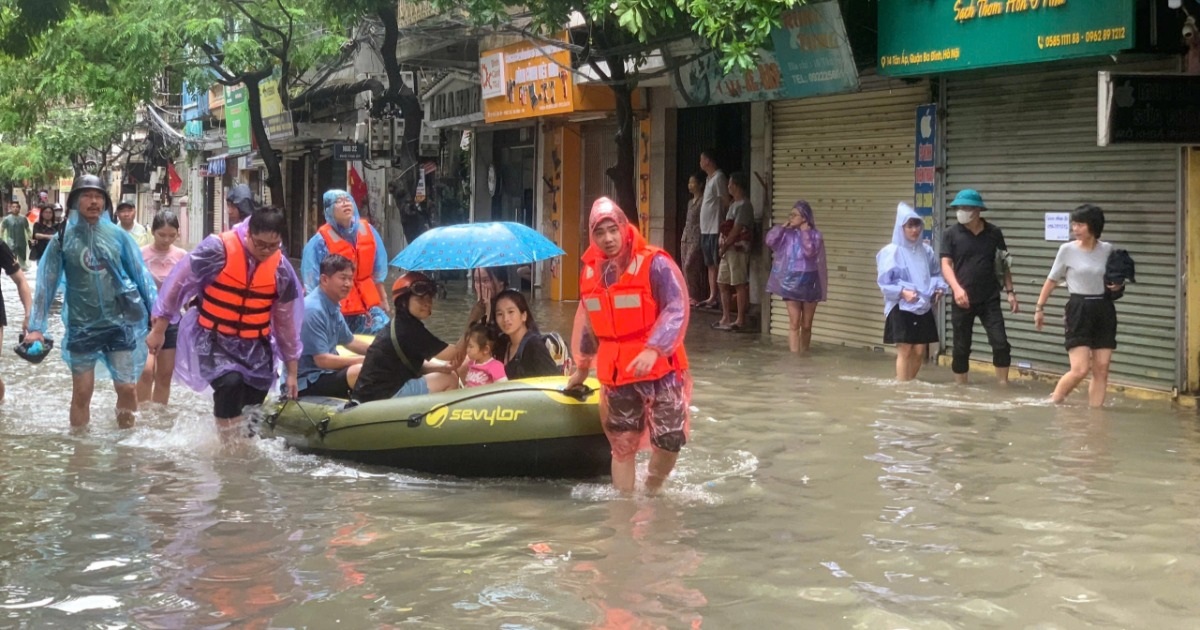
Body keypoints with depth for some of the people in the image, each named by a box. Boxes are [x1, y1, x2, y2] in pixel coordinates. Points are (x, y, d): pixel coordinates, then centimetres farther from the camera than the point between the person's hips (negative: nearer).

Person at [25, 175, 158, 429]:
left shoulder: (118, 235, 0)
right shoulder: (63, 239, -2)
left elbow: (141, 274, 3)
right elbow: (47, 282, -1)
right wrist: (36, 326, -7)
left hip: (120, 323, 1)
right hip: (82, 326, 0)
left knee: (128, 389, 3)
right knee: (81, 393, 5)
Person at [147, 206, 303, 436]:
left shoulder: (281, 268, -4)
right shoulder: (218, 249, -17)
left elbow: (287, 320, 6)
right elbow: (179, 284, -7)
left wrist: (292, 371, 10)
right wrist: (159, 330, -2)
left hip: (255, 346, 4)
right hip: (213, 339, -4)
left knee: (253, 402, 3)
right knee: (230, 383, -28)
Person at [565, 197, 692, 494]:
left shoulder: (655, 264, -11)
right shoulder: (591, 271, 8)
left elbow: (676, 310, -17)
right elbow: (588, 323, 21)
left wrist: (653, 349, -29)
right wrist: (582, 367, 29)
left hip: (660, 368, -4)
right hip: (616, 372, 4)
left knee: (669, 441, -4)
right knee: (622, 444, 5)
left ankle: (652, 491, 22)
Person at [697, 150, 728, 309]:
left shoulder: (718, 178, -12)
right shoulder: (709, 178, 17)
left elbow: (726, 203, -16)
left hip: (715, 230, -10)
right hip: (706, 230, 10)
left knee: (718, 264, -7)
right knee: (710, 265, 11)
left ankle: (721, 297, -5)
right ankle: (712, 296, 15)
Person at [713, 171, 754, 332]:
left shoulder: (743, 206, -13)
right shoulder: (734, 205, 18)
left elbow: (736, 230, -17)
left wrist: (724, 246, -12)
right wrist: (722, 245, 5)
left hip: (738, 249, -10)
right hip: (728, 250, 10)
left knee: (740, 285, -5)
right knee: (723, 283, 11)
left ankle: (741, 320, -3)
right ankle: (726, 318, 17)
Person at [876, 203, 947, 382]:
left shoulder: (926, 251, 6)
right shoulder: (892, 251, -9)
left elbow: (936, 274, 17)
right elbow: (885, 281, -9)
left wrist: (938, 288, -3)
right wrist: (903, 292, -22)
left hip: (923, 307, 5)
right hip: (901, 308, -5)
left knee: (919, 352, 6)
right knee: (905, 350, -7)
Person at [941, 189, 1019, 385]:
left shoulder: (994, 233, 4)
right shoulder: (951, 234, -1)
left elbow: (1003, 264, 11)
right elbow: (946, 265, -7)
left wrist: (1010, 291, 5)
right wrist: (956, 288, -23)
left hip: (990, 300, 1)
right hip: (963, 300, -1)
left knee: (1001, 344, -6)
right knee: (961, 348, 5)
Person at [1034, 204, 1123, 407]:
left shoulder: (1107, 249, 4)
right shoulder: (1067, 250, -3)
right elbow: (1052, 281, 6)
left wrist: (1118, 286, -4)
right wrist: (1039, 307, 5)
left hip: (1104, 310, 3)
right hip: (1079, 310, -3)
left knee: (1102, 369, 0)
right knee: (1080, 370, -12)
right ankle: (1053, 403, 8)